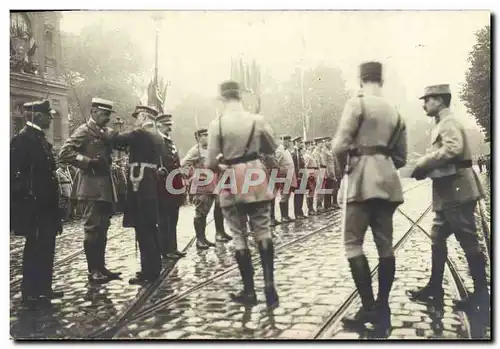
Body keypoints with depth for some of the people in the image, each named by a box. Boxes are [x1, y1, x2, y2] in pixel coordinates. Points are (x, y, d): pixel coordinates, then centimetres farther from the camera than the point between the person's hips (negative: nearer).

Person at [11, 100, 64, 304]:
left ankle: (43, 288, 22)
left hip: (44, 205, 9)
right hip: (33, 206, -9)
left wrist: (53, 206, 17)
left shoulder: (39, 138, 15)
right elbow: (18, 174, -19)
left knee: (45, 247, 13)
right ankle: (30, 292, 9)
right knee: (36, 248, -2)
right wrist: (28, 199, -21)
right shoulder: (23, 138, -13)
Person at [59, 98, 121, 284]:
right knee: (92, 228, -2)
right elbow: (65, 153, -19)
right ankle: (93, 271, 5)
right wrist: (89, 162, -21)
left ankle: (101, 267, 22)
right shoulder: (84, 131, -10)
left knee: (102, 229, 13)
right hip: (92, 186, -8)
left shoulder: (107, 132, 16)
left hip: (105, 186, 8)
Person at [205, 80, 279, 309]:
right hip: (256, 179, 2)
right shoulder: (257, 120, -2)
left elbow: (211, 163, -7)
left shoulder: (216, 124, -9)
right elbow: (272, 148, 13)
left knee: (239, 236, 7)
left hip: (231, 183, -2)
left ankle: (249, 291, 12)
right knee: (263, 232, 9)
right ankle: (269, 285, -1)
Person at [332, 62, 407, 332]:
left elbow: (340, 146, -13)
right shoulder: (394, 111, 16)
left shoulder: (357, 103, -4)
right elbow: (401, 157, 17)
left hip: (361, 180, -7)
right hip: (387, 182, 7)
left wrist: (345, 165, 5)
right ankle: (382, 309, 12)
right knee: (385, 244, 7)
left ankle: (368, 308, -9)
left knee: (353, 243, -3)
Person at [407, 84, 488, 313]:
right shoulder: (444, 123, 20)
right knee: (438, 238, 11)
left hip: (457, 190, -10)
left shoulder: (449, 121, -11)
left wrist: (423, 164, -19)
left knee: (468, 241, -4)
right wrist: (427, 168, 5)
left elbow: (453, 149, -28)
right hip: (448, 192, 11)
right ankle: (435, 289, 17)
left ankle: (481, 294, 4)